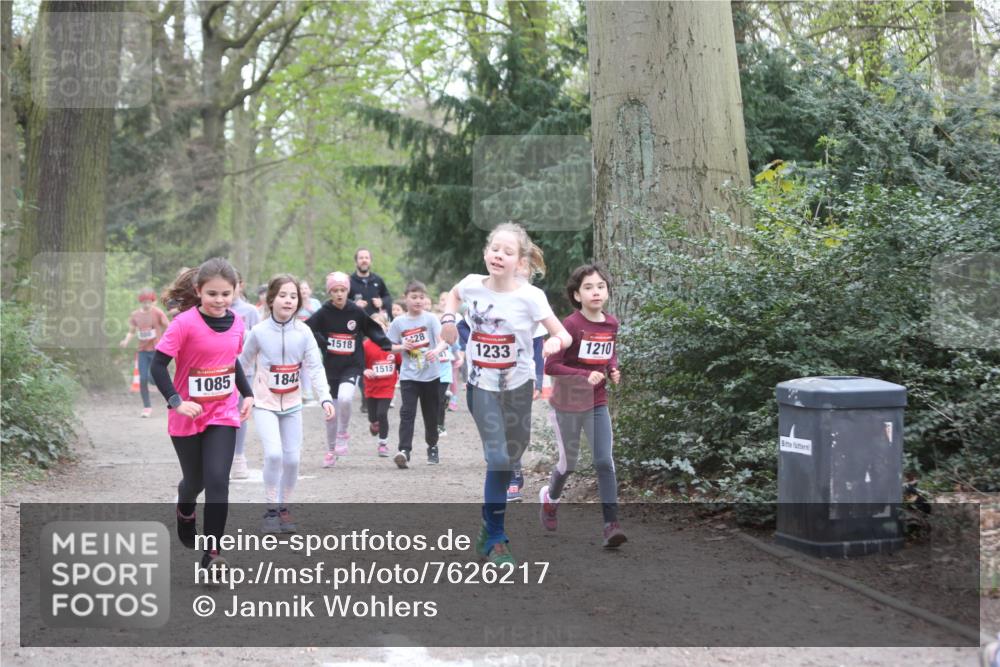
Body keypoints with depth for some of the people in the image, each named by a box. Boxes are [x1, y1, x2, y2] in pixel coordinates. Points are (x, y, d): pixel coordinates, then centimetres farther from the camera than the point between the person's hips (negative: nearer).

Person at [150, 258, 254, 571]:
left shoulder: (236, 323, -1)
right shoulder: (185, 323, -18)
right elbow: (158, 365, -18)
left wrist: (247, 394, 8)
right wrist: (176, 402, -27)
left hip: (223, 416, 3)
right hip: (188, 418, -3)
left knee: (217, 481, -11)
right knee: (195, 480, 13)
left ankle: (212, 553, -6)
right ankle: (185, 512, 50)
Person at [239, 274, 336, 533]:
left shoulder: (303, 332, -7)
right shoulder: (259, 332, -10)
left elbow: (315, 368, -10)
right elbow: (243, 363, 4)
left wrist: (325, 398, -22)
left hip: (292, 405, 2)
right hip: (264, 403, -2)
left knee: (292, 459, 1)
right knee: (274, 454, -19)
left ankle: (284, 508, 21)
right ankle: (270, 511, -4)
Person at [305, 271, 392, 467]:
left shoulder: (357, 312, -4)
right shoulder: (323, 313, -4)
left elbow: (373, 331, 6)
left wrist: (390, 346, -3)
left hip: (352, 366, -2)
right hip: (330, 367, 2)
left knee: (345, 398, -27)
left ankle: (343, 434, 0)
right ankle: (331, 452, 28)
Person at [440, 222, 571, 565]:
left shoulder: (530, 296, -17)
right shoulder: (472, 284, -9)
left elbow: (565, 336, -16)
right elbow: (454, 293, 17)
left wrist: (556, 342, -38)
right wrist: (448, 319, 0)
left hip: (518, 385, 0)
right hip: (481, 386, 0)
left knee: (512, 455, 12)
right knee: (498, 459, -10)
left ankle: (490, 522, 34)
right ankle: (495, 538, 0)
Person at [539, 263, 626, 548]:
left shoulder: (611, 324, 0)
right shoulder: (570, 325, -18)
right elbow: (551, 366, -18)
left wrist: (613, 370, -2)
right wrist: (586, 376, -27)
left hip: (597, 404, 4)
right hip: (568, 404, -4)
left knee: (605, 462, -7)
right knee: (569, 463, 11)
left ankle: (611, 524, -9)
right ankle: (550, 498, 42)